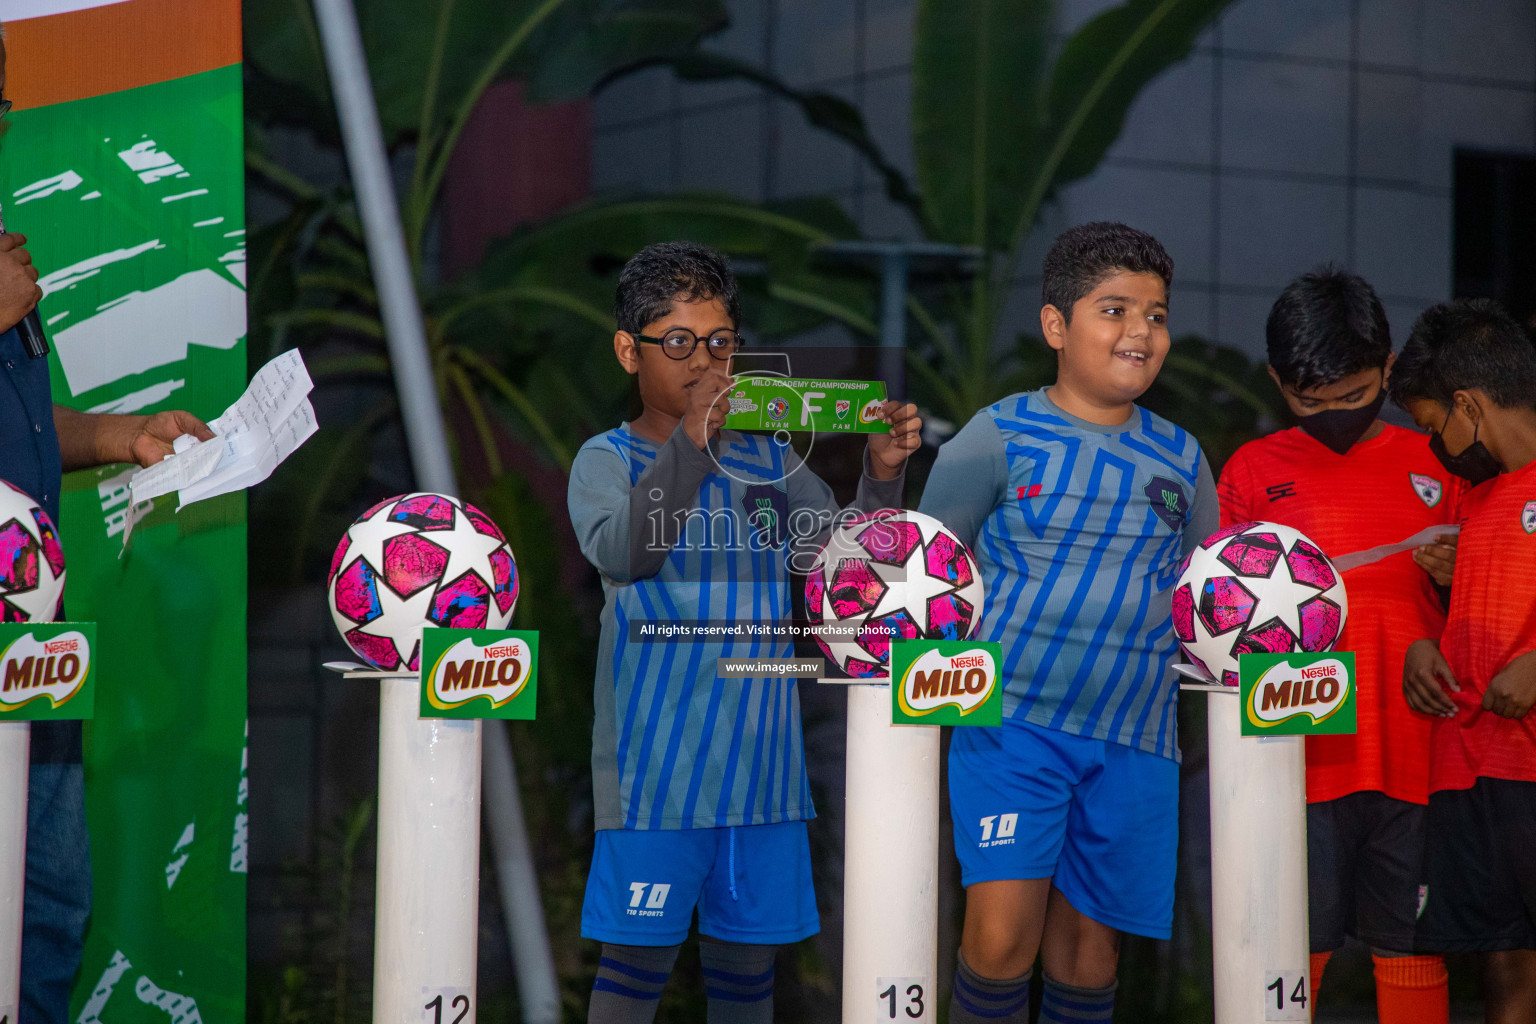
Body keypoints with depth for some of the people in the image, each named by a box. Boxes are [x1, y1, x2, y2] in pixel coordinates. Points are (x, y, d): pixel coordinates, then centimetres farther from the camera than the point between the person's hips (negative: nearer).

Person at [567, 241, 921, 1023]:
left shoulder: (768, 459, 11)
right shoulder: (608, 460, -2)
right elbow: (621, 551, -22)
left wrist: (881, 480, -15)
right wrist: (691, 443, -36)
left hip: (760, 760, 4)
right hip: (657, 761, -4)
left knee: (748, 958, 10)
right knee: (638, 954, -2)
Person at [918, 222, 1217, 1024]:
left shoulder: (1181, 460, 11)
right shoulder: (998, 438, -1)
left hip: (1133, 736, 4)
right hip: (1011, 721, -4)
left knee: (1088, 944, 7)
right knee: (1002, 930, -17)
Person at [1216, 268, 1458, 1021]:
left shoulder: (1434, 464, 12)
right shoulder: (1253, 470, 8)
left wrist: (1455, 577, -5)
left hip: (1417, 754, 1)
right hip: (1302, 757, -1)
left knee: (1411, 948, 4)